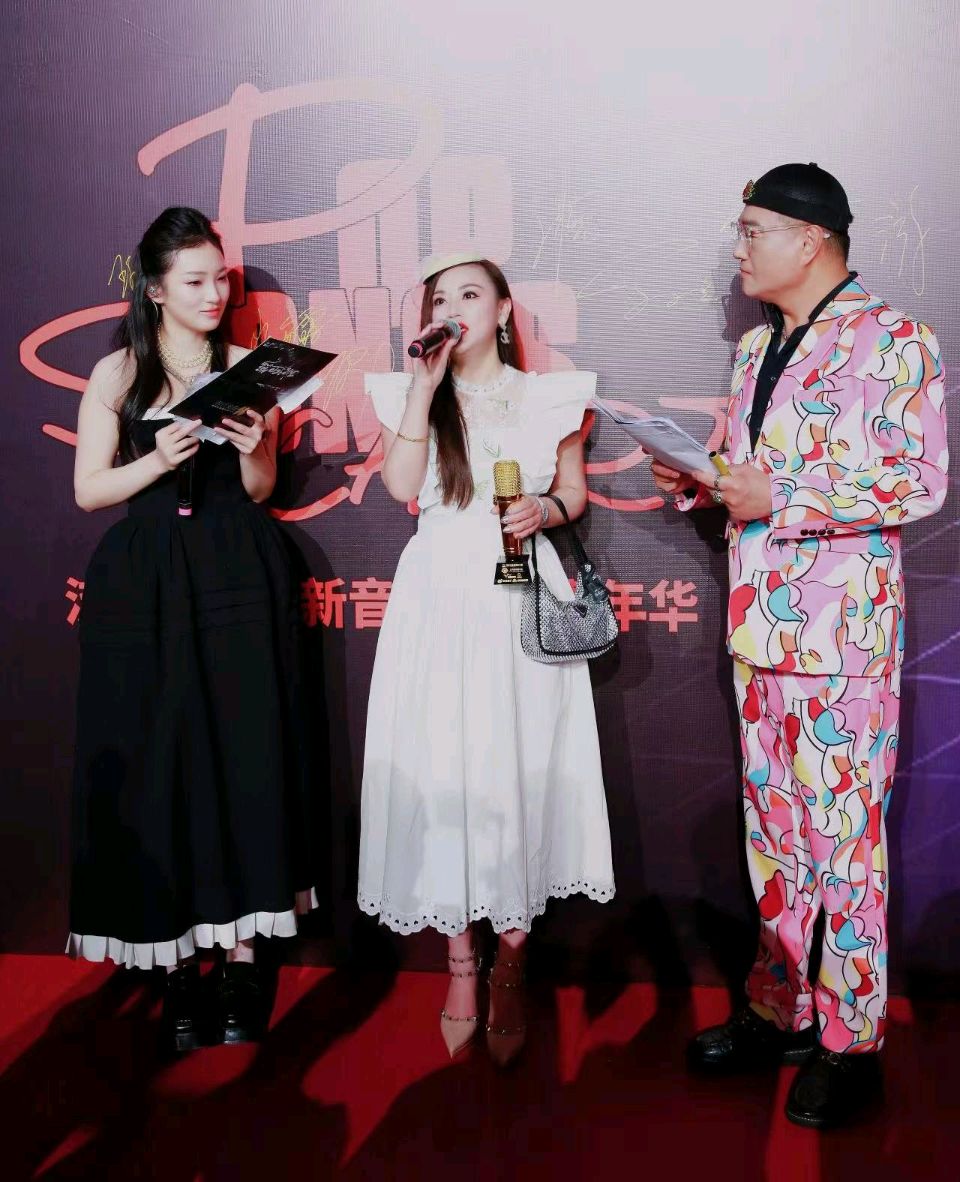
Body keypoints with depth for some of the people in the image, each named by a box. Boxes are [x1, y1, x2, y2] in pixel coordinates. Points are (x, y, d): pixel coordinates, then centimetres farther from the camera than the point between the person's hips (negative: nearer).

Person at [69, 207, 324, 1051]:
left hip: (238, 578, 1)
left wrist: (252, 451, -11)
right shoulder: (118, 373, 4)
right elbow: (89, 490, 2)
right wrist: (161, 458, -14)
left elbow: (260, 491, 10)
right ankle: (178, 959, 12)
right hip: (145, 586, 0)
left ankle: (241, 955, 11)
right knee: (156, 763, 0)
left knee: (245, 755, 0)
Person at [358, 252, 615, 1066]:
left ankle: (511, 966, 18)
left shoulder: (548, 396, 8)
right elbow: (401, 486, -6)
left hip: (521, 597, 0)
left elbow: (575, 492, 14)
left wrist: (545, 510, -7)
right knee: (442, 769, 0)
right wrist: (426, 384, -8)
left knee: (519, 769, 1)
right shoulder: (411, 394, 8)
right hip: (439, 597, 1)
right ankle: (461, 965, 15)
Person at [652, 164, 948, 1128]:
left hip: (842, 633, -7)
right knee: (772, 830, 14)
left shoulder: (890, 340, -6)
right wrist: (702, 485, 5)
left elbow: (920, 481, -14)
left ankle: (849, 1040, 17)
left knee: (842, 839, 1)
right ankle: (779, 1010, 28)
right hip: (760, 624, 7)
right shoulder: (755, 350, 17)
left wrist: (779, 498, -19)